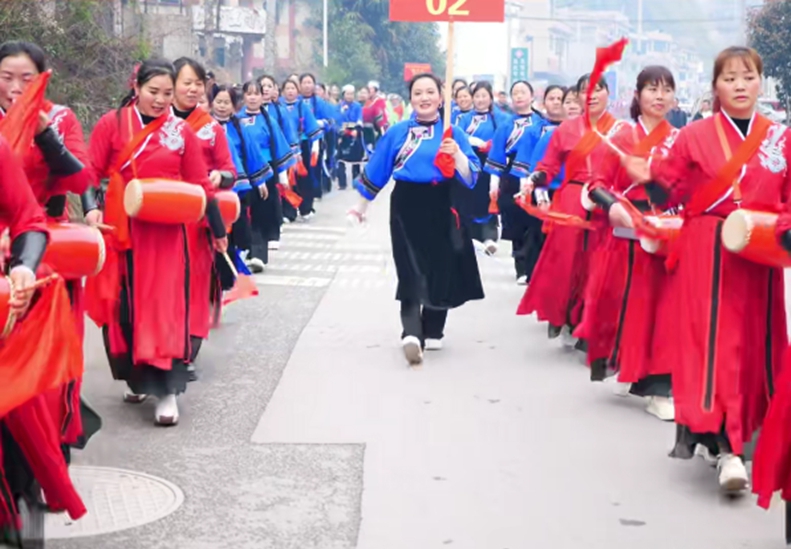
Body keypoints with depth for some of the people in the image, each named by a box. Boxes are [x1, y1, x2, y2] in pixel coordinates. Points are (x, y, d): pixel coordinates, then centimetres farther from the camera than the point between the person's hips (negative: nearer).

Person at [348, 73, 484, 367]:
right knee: (412, 273, -7)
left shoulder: (454, 133, 3)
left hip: (441, 209, 1)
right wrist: (362, 204, 17)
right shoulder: (398, 132, 3)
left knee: (441, 271, 6)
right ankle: (412, 334, -13)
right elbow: (376, 169, 11)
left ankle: (432, 332, 15)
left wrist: (457, 155, -24)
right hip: (406, 207, -1)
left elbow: (470, 176, -5)